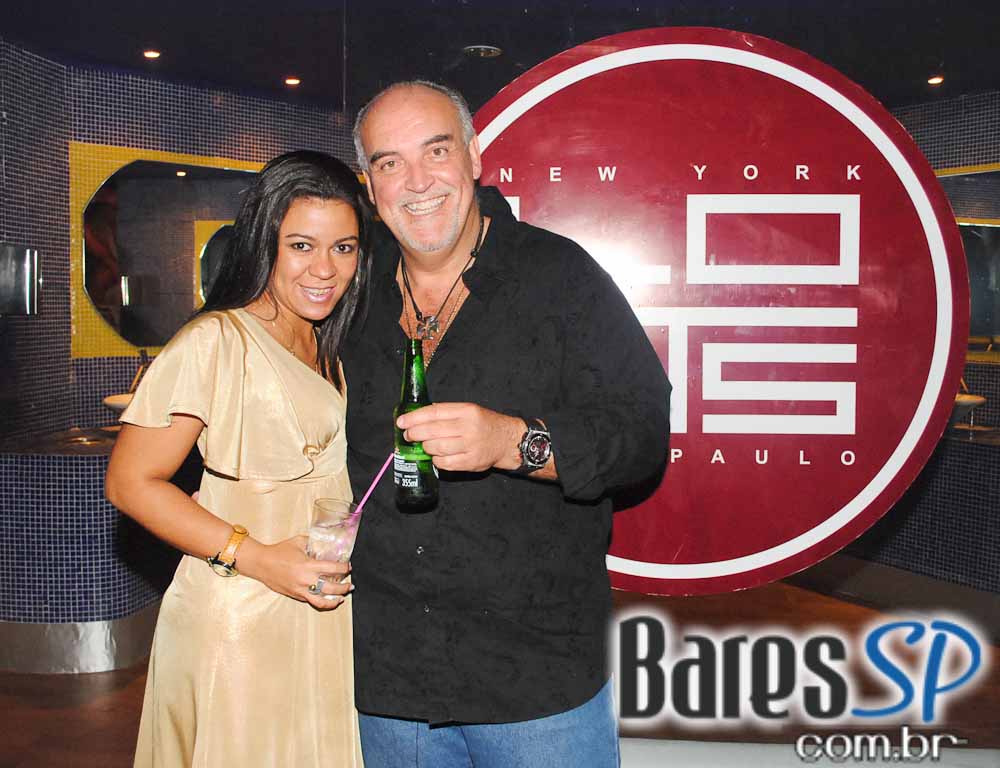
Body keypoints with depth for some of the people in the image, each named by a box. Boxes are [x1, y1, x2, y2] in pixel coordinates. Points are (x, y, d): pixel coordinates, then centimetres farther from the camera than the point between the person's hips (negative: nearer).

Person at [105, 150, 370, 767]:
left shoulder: (326, 348, 12)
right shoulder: (213, 341, -15)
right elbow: (131, 482, -16)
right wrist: (255, 557, -21)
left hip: (325, 615, 8)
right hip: (240, 625, -7)